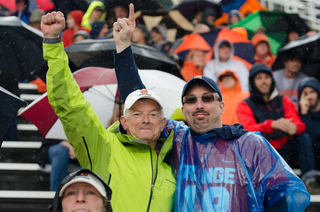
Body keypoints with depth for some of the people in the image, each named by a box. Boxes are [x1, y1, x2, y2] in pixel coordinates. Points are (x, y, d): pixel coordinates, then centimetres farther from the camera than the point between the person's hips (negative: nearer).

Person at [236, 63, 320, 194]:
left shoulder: (283, 101, 14)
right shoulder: (246, 106, 4)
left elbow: (298, 123, -1)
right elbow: (248, 129, -17)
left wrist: (294, 128, -29)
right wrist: (272, 124, -37)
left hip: (284, 154, 3)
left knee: (304, 137, -20)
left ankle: (309, 181, -32)